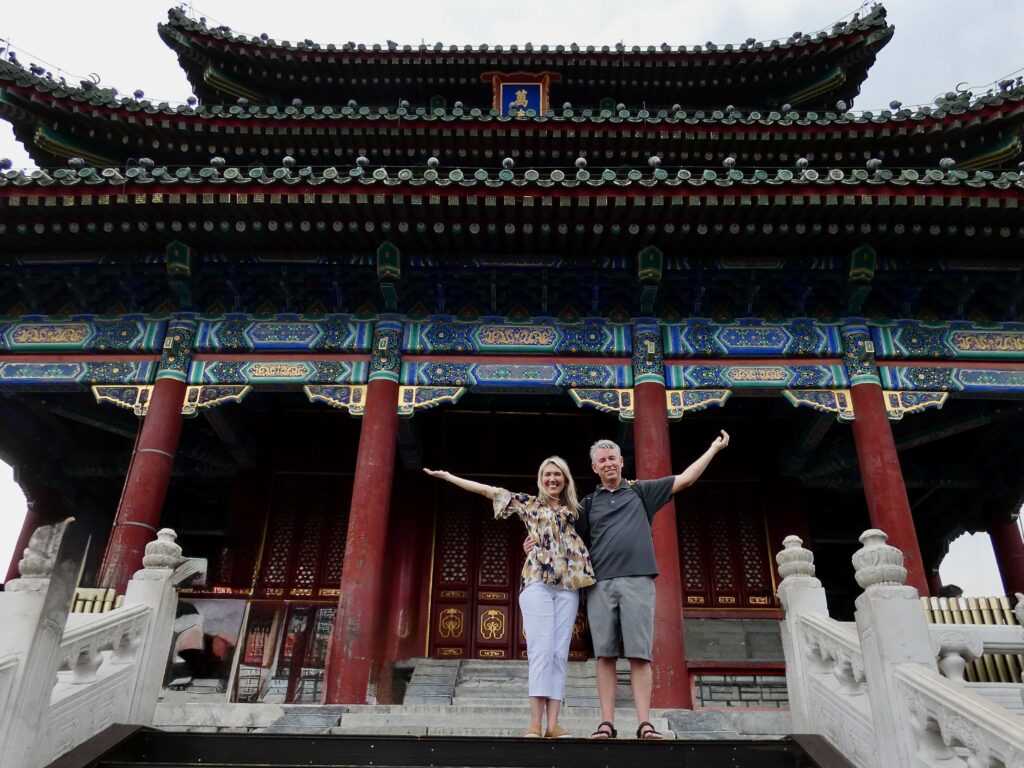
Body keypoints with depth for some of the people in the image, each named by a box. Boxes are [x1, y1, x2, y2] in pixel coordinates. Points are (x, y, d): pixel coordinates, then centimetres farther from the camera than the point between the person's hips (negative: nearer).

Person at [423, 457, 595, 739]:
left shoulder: (573, 509, 21)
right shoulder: (529, 503, 14)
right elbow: (488, 490, 13)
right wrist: (446, 475, 13)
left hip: (568, 585, 3)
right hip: (537, 581, -3)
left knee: (560, 652, -3)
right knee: (541, 649, -12)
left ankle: (553, 724, -3)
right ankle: (535, 723, -13)